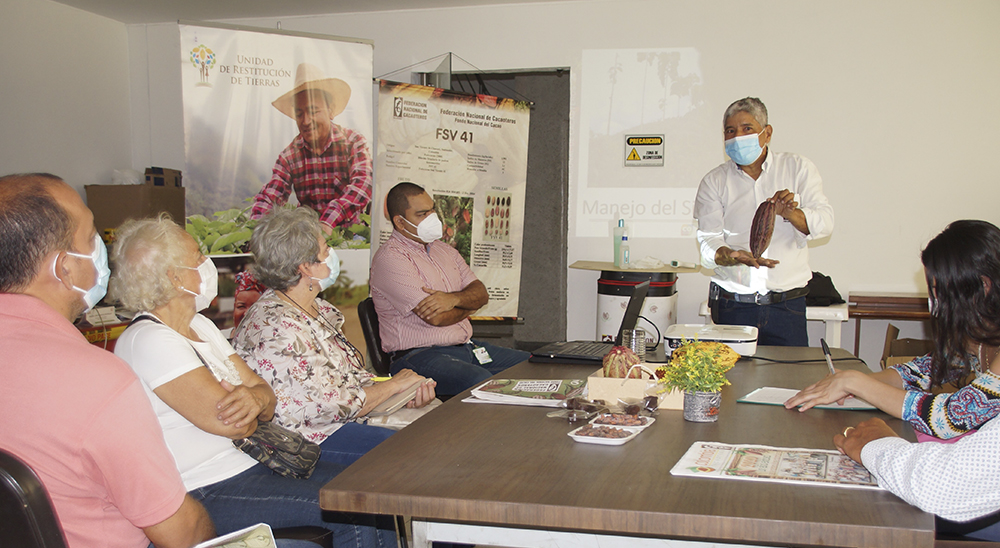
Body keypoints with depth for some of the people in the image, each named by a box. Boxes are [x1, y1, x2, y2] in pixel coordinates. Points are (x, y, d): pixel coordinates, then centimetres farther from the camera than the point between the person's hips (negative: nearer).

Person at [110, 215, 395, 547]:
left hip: (247, 464, 9)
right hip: (206, 494, -9)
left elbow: (265, 394, 7)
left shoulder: (199, 325, 13)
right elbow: (230, 423, -23)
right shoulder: (149, 341, -17)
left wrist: (256, 397, -17)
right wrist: (253, 403, 0)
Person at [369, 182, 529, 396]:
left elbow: (481, 294, 9)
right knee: (481, 381, -35)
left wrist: (453, 299, -14)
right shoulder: (390, 258, -11)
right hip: (419, 355, -8)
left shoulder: (443, 249, 17)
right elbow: (436, 317, -19)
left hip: (468, 346, 8)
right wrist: (467, 305, 3)